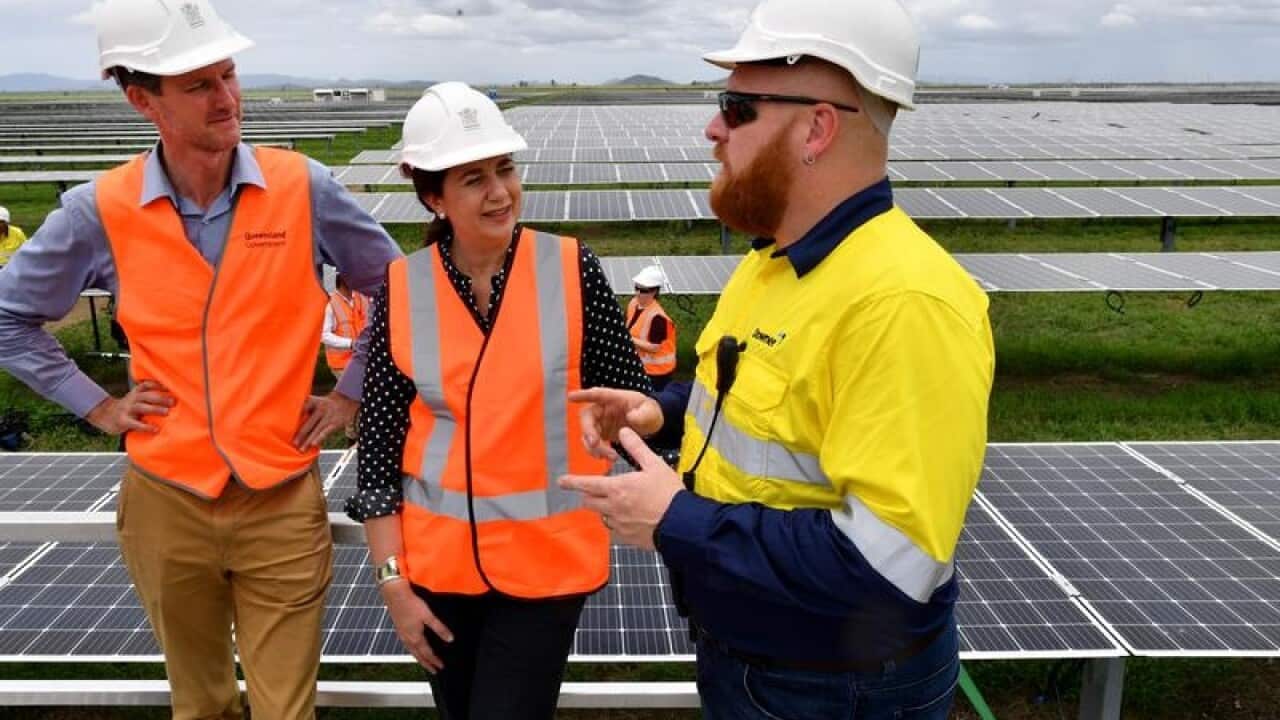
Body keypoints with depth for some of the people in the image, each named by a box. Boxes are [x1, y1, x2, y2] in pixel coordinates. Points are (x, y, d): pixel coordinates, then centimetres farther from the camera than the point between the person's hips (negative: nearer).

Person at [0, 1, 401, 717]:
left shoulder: (303, 187, -7)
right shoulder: (101, 211, -5)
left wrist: (350, 394, 2)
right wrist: (98, 407, 3)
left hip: (282, 501, -1)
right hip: (165, 501, 2)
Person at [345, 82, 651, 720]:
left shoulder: (571, 269, -9)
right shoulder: (401, 289, -6)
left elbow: (630, 401, 0)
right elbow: (379, 447, -2)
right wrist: (392, 583, -2)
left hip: (547, 559, -2)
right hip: (438, 560, 2)